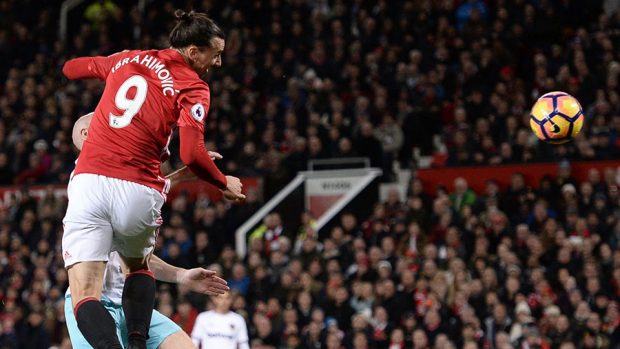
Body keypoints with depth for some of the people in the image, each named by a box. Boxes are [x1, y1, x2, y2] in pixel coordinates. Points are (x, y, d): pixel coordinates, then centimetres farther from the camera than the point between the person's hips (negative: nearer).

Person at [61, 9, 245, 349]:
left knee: (84, 298, -7)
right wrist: (225, 184, 5)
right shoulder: (192, 88, 1)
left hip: (89, 184, 2)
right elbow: (191, 155, -12)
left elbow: (71, 68, 33)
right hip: (138, 193, -1)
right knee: (138, 266, 29)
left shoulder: (126, 59, 16)